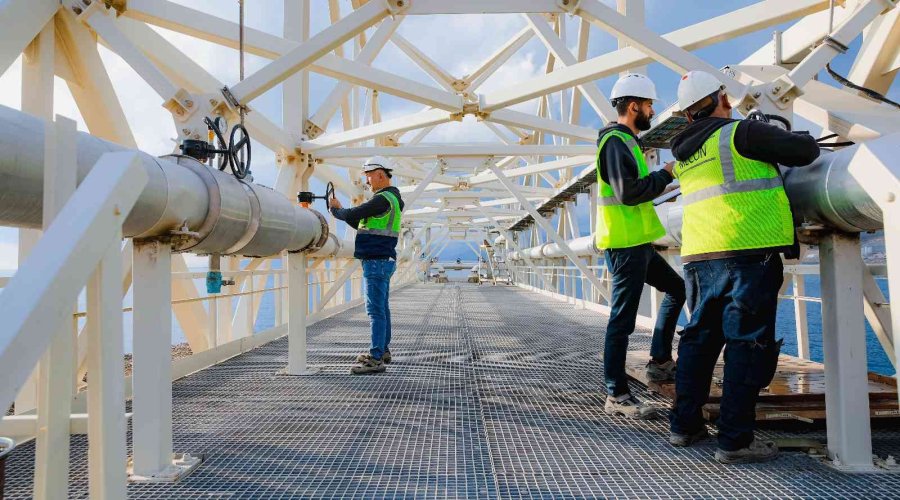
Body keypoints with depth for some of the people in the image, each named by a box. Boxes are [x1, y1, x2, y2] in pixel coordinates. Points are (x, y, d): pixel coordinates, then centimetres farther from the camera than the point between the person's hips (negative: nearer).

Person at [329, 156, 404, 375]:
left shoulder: (384, 199, -14)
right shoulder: (390, 198, 19)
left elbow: (353, 214, -14)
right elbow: (361, 224, 22)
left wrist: (335, 209, 5)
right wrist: (340, 209, 16)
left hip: (377, 261, -10)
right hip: (382, 260, 10)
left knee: (376, 310, -9)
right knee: (382, 308, 16)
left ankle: (376, 359, -7)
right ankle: (383, 350, 25)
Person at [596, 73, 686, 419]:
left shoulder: (627, 141, 20)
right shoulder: (616, 141, -12)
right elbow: (627, 192, -22)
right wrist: (665, 174, -11)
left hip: (638, 243, 11)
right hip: (625, 244, -11)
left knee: (676, 289, 21)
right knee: (622, 320, -6)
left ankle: (659, 362, 24)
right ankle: (617, 395, 2)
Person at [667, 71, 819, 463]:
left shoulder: (684, 154, 16)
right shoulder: (740, 132, -5)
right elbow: (805, 151, -1)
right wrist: (801, 141, 21)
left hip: (698, 257, 7)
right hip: (747, 254, -7)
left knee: (700, 337, 14)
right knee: (747, 343, -2)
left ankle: (684, 425, 20)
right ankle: (735, 440, 1)